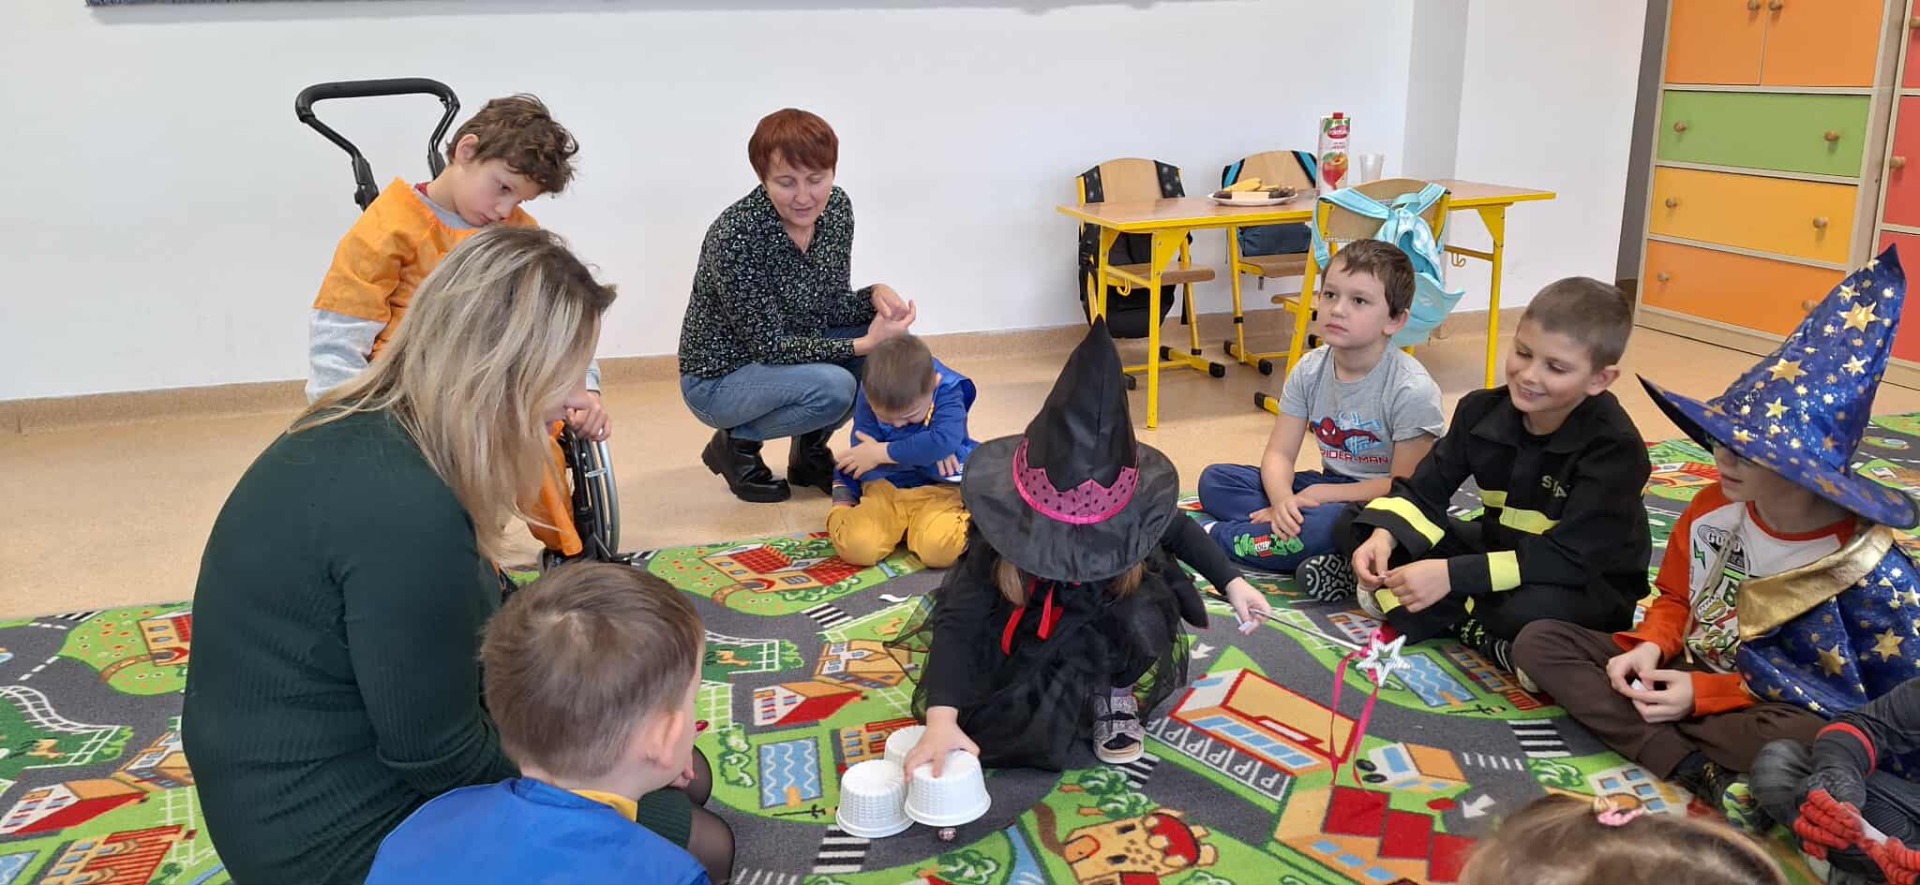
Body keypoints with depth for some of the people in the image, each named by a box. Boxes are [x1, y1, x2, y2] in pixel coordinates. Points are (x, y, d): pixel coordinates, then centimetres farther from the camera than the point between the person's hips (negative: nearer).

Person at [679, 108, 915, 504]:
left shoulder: (837, 208, -9)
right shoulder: (736, 236, -30)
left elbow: (832, 307, 0)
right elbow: (769, 344, -26)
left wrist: (876, 294, -21)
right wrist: (862, 344, -31)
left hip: (795, 352, 7)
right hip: (719, 378, -7)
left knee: (891, 341, -11)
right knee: (833, 386, -31)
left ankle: (810, 447, 8)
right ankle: (736, 442, -2)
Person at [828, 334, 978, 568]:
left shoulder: (947, 392, -15)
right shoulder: (870, 396, -10)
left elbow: (944, 441, -32)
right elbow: (860, 452, -16)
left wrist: (882, 453, -27)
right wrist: (924, 454, -23)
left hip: (937, 489, -2)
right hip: (884, 486, 2)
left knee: (939, 550, -31)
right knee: (857, 547, -23)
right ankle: (844, 505, 12)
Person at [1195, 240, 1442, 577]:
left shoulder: (1411, 389, -19)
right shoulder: (1310, 371, -3)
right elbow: (1279, 453, -4)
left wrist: (1319, 495, -20)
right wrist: (1282, 500, -27)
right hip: (1327, 488, 7)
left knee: (1331, 523, -40)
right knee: (1215, 479, -8)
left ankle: (1217, 537, -17)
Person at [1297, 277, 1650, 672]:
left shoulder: (1616, 448, -24)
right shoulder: (1483, 410, -7)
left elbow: (1568, 558, -31)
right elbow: (1424, 490, -4)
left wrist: (1453, 575, -37)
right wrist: (1384, 536, -27)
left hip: (1586, 586, -5)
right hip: (1500, 551, 6)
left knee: (1533, 610, -42)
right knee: (1355, 523, -4)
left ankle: (1448, 616, -12)